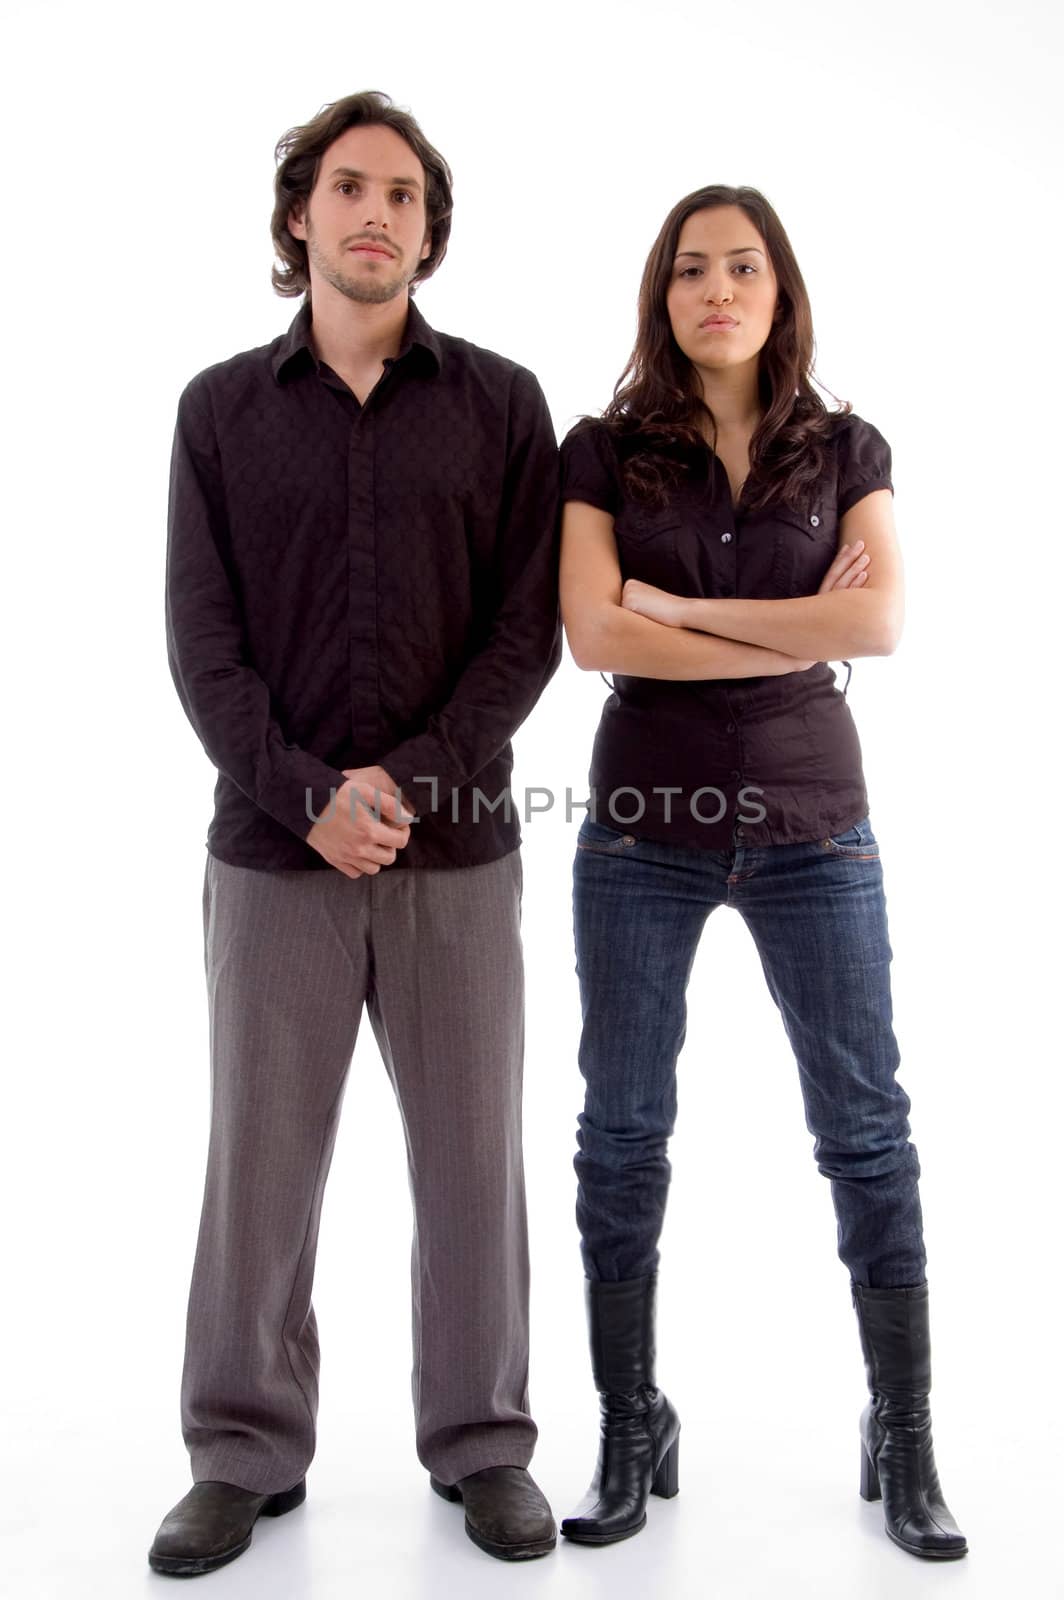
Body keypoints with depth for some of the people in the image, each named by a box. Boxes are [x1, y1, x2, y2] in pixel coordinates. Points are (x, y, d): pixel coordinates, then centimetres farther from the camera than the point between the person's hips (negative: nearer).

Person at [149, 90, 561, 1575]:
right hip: (274, 844, 0)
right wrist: (305, 793, -13)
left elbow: (527, 627, -1)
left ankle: (482, 1442, 25)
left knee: (472, 1151, 8)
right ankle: (245, 1453, 23)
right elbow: (202, 635, 0)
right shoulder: (223, 408, 7)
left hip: (458, 845, 0)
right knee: (261, 1154, 6)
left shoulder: (500, 402, 5)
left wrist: (413, 776, -14)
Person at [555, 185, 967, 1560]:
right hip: (641, 821, 0)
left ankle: (903, 1439, 18)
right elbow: (593, 634, -10)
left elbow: (880, 622, -9)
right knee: (622, 1130, 5)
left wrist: (684, 608, -11)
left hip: (809, 818, 1)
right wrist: (793, 632, -10)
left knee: (865, 1123, 3)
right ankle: (631, 1432, 20)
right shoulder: (603, 453, 4)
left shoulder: (846, 450, 6)